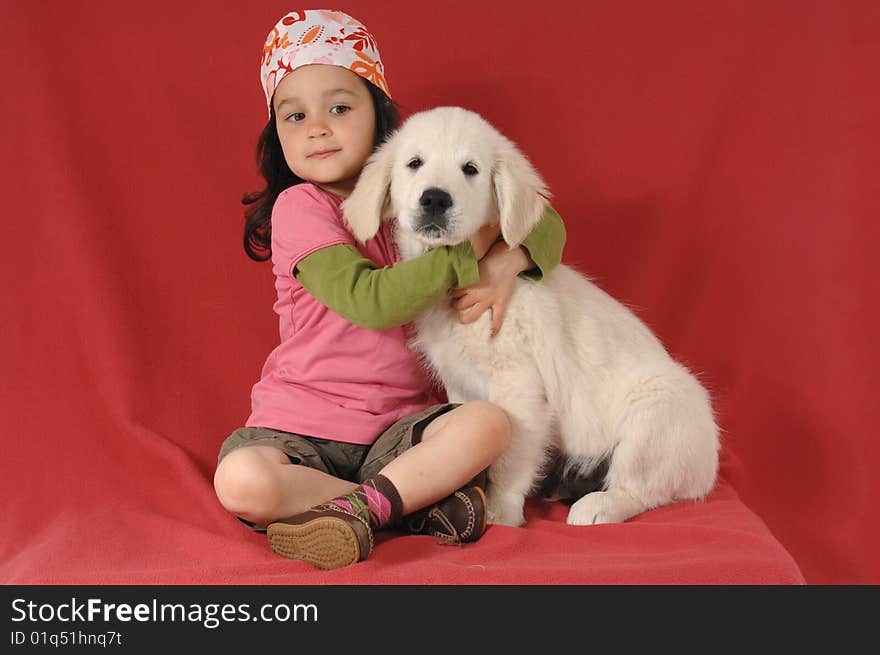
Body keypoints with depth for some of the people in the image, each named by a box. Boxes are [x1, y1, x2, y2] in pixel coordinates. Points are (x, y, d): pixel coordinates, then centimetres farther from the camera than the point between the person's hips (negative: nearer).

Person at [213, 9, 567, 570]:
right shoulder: (299, 206, -9)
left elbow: (546, 224, 7)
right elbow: (370, 301, -23)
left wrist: (508, 263, -16)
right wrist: (467, 252, -18)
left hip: (398, 426, 3)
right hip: (301, 426, -2)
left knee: (488, 422, -25)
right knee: (241, 481, -31)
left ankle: (358, 509, -20)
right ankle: (416, 502, -18)